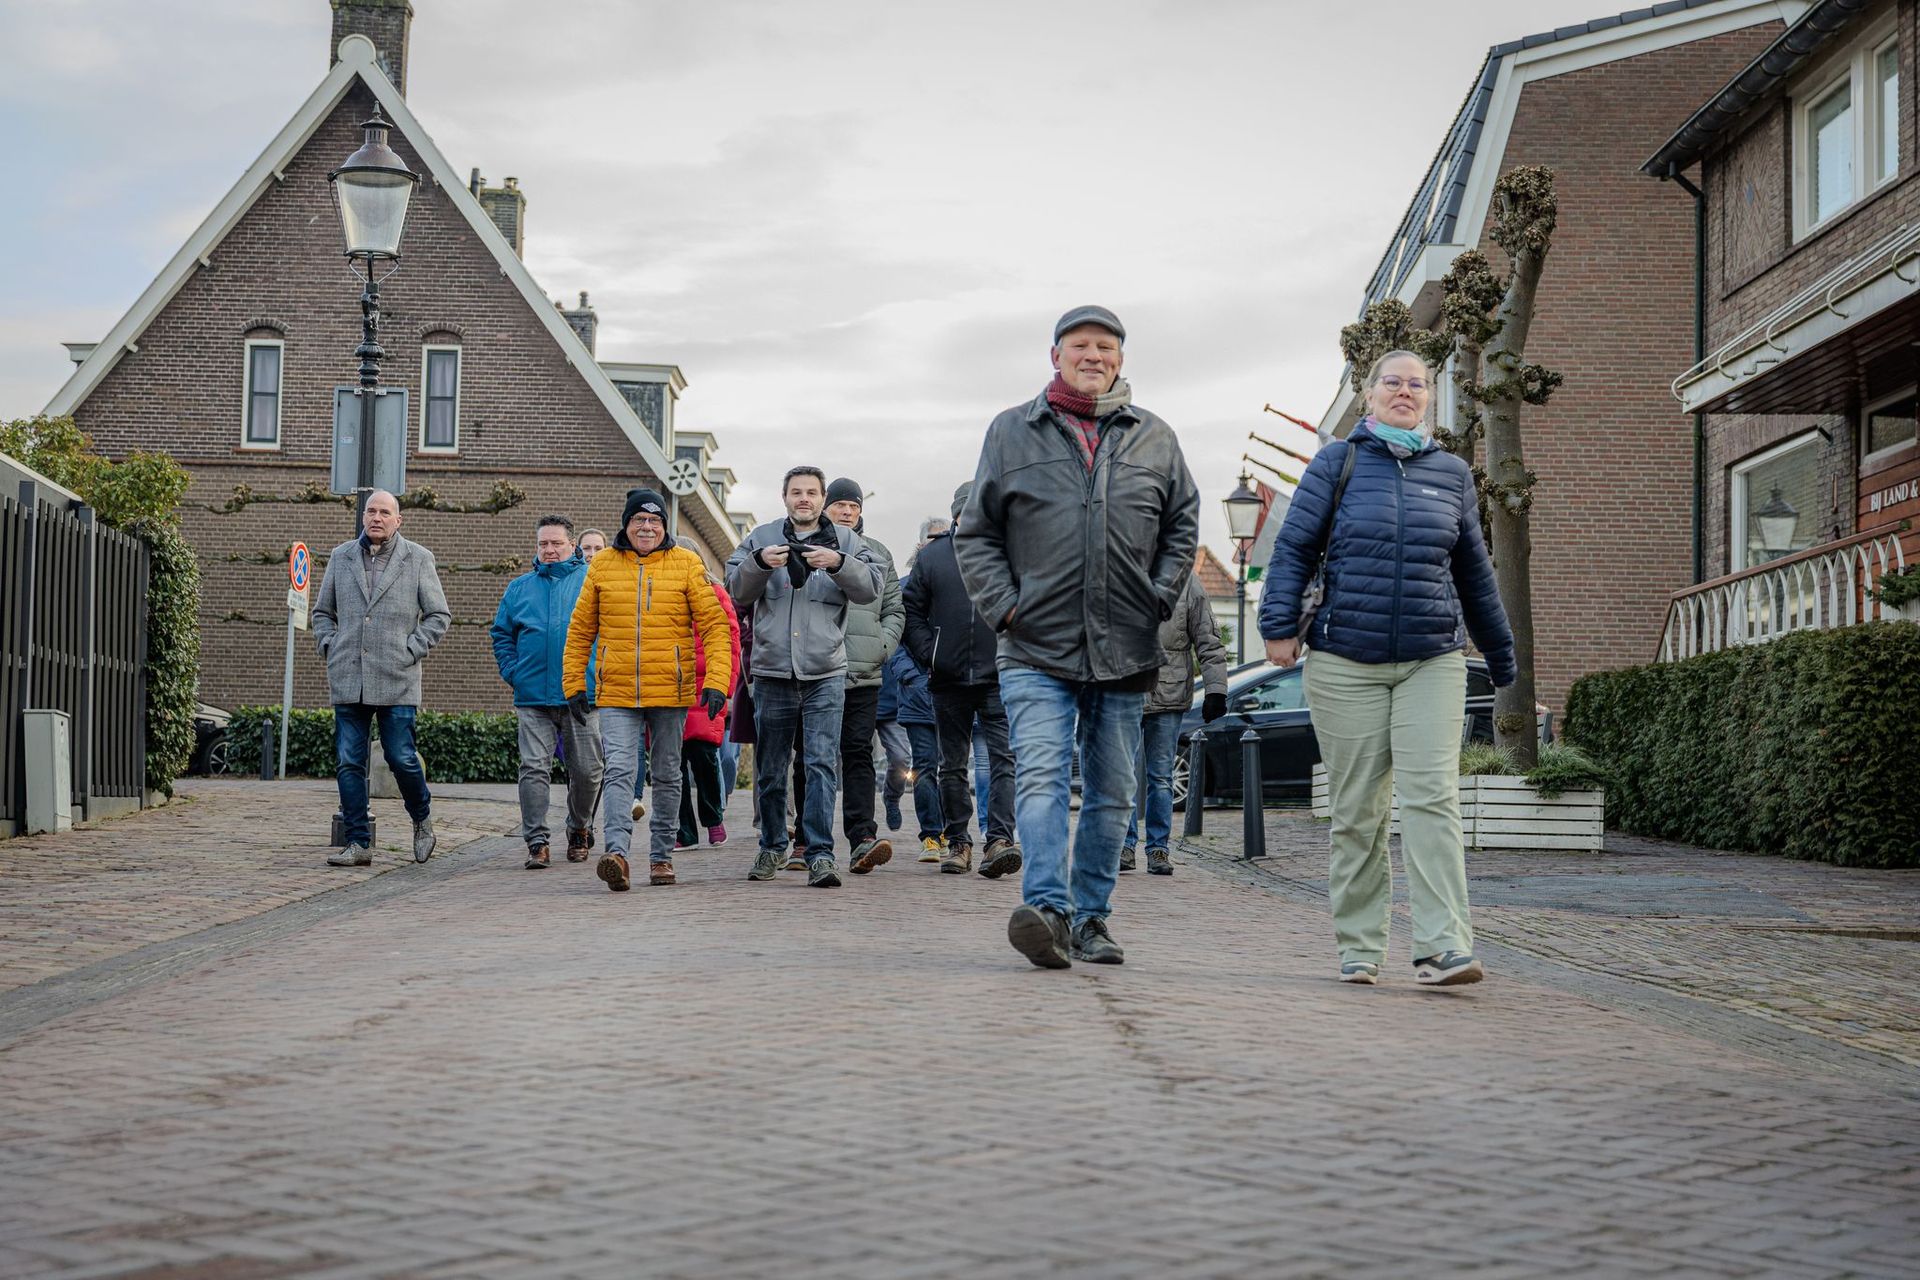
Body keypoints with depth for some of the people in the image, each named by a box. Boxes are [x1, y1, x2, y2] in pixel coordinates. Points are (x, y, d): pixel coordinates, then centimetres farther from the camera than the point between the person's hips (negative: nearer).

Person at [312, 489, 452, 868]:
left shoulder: (418, 559, 4)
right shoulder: (341, 557, 12)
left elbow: (439, 614, 6)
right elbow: (322, 612, 22)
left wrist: (412, 651, -4)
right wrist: (329, 647, 7)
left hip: (396, 681, -3)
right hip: (348, 680, 3)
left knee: (402, 759, -4)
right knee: (348, 763, 1)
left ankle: (422, 821, 23)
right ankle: (358, 844, 7)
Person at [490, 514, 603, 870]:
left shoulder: (591, 581, 4)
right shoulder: (519, 587, 13)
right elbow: (501, 633, 20)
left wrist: (600, 673, -3)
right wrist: (512, 672, 6)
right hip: (533, 697, 2)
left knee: (586, 770, 6)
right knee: (534, 768, -6)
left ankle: (579, 830, 28)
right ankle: (537, 842, -5)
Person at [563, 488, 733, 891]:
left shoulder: (687, 564, 0)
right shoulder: (602, 565, 5)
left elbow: (714, 625, -3)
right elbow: (581, 630, 12)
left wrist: (716, 682, -13)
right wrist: (574, 683, 8)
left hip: (670, 692, 0)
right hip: (616, 692, 0)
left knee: (667, 775, 10)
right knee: (620, 770, -14)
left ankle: (661, 855, 21)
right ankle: (617, 852, -25)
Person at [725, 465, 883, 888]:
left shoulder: (846, 540, 10)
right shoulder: (762, 538, 12)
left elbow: (871, 587, -2)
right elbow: (737, 591, 5)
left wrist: (839, 564, -18)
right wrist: (759, 563, -13)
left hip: (825, 675, -2)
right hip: (772, 673, 2)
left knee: (822, 765, -10)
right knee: (770, 769, 10)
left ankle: (821, 854, -11)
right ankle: (772, 847, 25)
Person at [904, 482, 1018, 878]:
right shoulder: (932, 557, 8)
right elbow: (912, 610, 11)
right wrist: (928, 653, -2)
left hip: (998, 678, -2)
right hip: (949, 680, 2)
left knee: (1004, 757, -13)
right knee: (953, 765, 9)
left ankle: (999, 839, -19)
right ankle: (958, 842, 17)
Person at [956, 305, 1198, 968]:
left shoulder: (1154, 439, 10)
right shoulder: (1012, 433, 6)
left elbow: (1183, 524, 18)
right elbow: (975, 533, 8)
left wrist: (1161, 596, 4)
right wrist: (1004, 605, -4)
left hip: (1124, 653, 3)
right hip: (1037, 648, -3)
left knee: (1111, 794, 8)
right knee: (1042, 777, -18)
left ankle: (1090, 915, 17)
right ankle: (1046, 908, -27)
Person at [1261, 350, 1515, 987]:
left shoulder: (1452, 474, 12)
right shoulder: (1337, 463, 5)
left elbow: (1473, 571, 19)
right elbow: (1294, 548, 3)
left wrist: (1500, 653, 23)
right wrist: (1279, 624, -8)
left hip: (1433, 663, 1)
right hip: (1347, 663, -1)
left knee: (1431, 798, -11)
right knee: (1356, 810, 4)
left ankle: (1442, 949, -15)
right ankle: (1358, 948, 14)